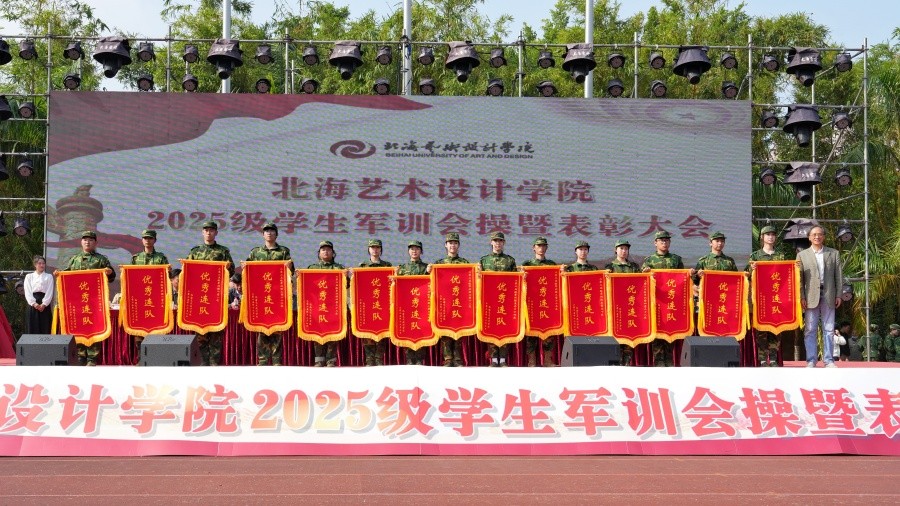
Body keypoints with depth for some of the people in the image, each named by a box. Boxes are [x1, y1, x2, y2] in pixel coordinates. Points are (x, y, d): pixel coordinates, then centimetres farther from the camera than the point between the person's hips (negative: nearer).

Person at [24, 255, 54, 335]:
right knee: (32, 328, -3)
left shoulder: (49, 276, 11)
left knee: (45, 328, -5)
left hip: (45, 305, -1)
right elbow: (27, 292, 2)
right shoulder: (29, 276, 13)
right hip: (33, 305, 1)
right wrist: (34, 303, -12)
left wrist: (44, 304, -12)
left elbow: (50, 292, 1)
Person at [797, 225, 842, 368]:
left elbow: (838, 276, 8)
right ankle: (811, 360, 3)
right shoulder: (802, 255, 7)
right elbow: (799, 278, 3)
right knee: (810, 330, 0)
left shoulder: (834, 253, 10)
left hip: (829, 296, 1)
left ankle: (828, 360, 7)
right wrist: (801, 297, -6)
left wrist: (838, 295, 0)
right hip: (811, 297, -1)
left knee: (828, 329, 3)